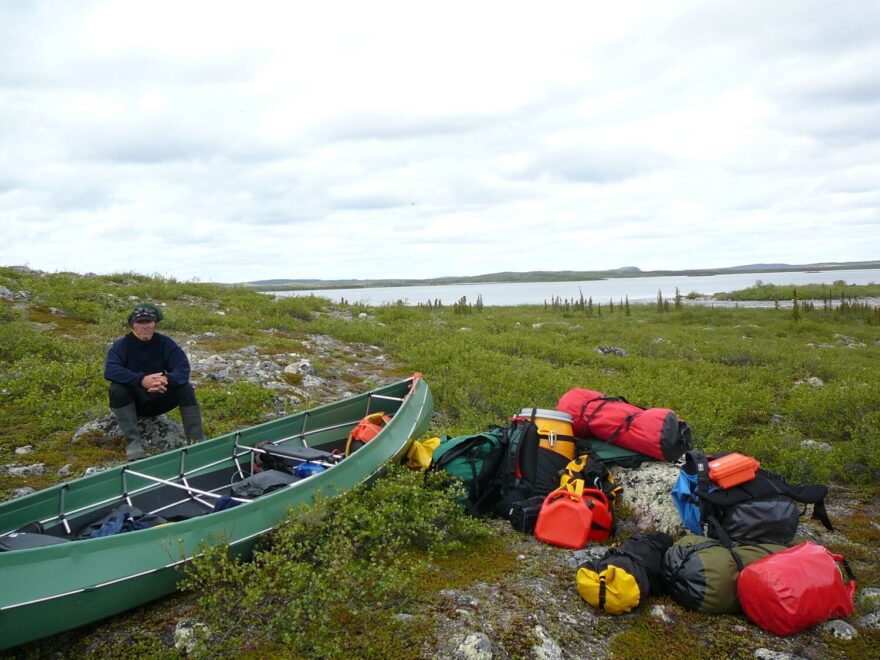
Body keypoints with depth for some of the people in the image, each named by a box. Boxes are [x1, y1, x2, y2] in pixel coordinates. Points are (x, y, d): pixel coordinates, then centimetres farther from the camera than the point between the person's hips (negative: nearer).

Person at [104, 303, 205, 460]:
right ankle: (133, 443, -34)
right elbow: (110, 370, -30)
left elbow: (183, 369, -16)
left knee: (186, 389, -22)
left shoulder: (165, 343, -6)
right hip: (132, 401, -2)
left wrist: (167, 379, -40)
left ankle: (197, 442, -23)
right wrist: (141, 380, -44)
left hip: (157, 400, 2)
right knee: (117, 390, -32)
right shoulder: (121, 345, -12)